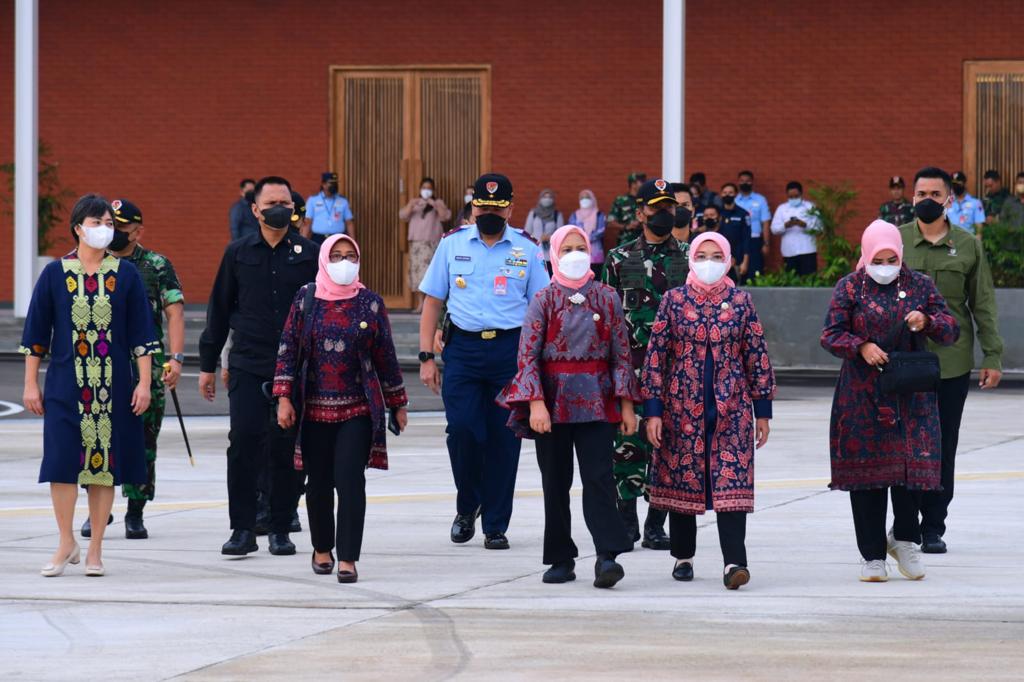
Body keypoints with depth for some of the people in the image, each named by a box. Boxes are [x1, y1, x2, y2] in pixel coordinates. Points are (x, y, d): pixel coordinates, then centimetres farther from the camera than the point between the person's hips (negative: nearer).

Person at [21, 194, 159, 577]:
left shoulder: (126, 275, 3)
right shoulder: (55, 274, 2)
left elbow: (140, 333, 4)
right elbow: (36, 332, 5)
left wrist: (144, 382, -2)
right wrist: (31, 384, 2)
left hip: (113, 385, 1)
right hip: (66, 385, -1)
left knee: (106, 461, 2)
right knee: (62, 459, -7)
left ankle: (95, 549, 9)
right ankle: (66, 543, 4)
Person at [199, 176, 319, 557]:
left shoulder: (309, 254, 6)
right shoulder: (239, 253, 8)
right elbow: (219, 310, 13)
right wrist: (208, 364, 11)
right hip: (247, 365, 0)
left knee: (286, 447, 2)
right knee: (243, 442, -10)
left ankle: (280, 529, 12)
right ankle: (242, 529, -3)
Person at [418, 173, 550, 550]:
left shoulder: (527, 249, 7)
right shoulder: (452, 244, 8)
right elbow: (432, 302, 10)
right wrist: (427, 357, 4)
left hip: (511, 349, 0)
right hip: (463, 346, 0)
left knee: (503, 437, 0)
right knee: (462, 428, -12)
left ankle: (495, 525, 10)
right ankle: (467, 506, 12)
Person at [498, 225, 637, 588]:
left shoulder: (606, 298, 6)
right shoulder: (544, 300, 2)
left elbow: (621, 353, 7)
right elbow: (527, 354, -4)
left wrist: (626, 403, 2)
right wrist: (536, 403, -14)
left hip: (597, 402, 0)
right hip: (554, 400, 0)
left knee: (598, 477, -11)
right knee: (555, 482, 5)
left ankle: (608, 556, -18)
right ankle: (561, 560, 13)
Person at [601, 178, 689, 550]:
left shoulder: (689, 260, 9)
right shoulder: (619, 259, 6)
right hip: (630, 363, -1)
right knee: (627, 440, -2)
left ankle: (656, 525, 9)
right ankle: (626, 521, 7)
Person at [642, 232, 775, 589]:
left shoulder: (741, 301, 4)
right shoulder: (674, 300, 2)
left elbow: (757, 355, 7)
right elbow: (656, 355, 1)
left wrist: (762, 409, 4)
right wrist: (653, 409, -5)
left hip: (731, 407, 0)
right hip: (682, 407, 0)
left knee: (731, 483, -9)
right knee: (681, 480, 8)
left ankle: (734, 562, -16)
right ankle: (683, 557, 22)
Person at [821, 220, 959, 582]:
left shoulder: (919, 285, 8)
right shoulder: (849, 287, 3)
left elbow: (951, 330, 8)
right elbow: (831, 335, -1)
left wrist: (927, 321, -13)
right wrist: (861, 347, -19)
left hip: (911, 395, 1)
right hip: (862, 397, -1)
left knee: (912, 464, -4)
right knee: (866, 472, 0)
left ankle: (905, 539, 20)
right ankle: (873, 555, 8)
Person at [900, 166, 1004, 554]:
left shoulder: (967, 246, 7)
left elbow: (983, 304, 8)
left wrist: (993, 356, 3)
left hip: (952, 363, 1)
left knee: (943, 447, 4)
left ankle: (934, 526, 11)